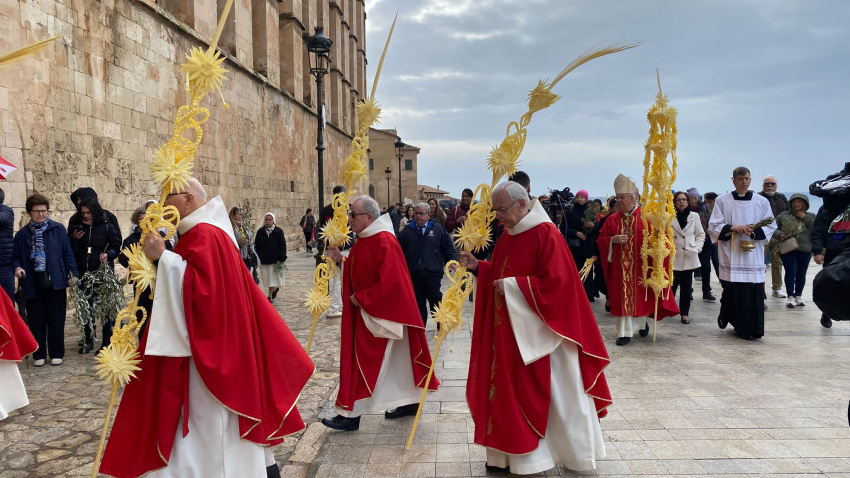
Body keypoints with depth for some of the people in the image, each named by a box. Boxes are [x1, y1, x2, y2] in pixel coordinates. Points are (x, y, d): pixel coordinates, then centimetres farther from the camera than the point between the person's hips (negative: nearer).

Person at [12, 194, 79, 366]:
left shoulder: (58, 229, 1)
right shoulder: (22, 234, 7)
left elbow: (67, 253, 1)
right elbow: (16, 257, 13)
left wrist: (73, 273, -6)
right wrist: (17, 267, -9)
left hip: (56, 282, -2)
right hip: (33, 284, 2)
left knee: (56, 320, 5)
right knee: (36, 321, 8)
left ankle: (56, 354, 17)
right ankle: (39, 354, 20)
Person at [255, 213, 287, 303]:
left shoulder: (279, 231, -3)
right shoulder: (260, 232, 5)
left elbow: (282, 245, -4)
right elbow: (257, 246, 6)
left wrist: (282, 258, -11)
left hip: (274, 258, -3)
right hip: (263, 259, 3)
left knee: (272, 278, -2)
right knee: (267, 278, 10)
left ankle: (270, 296, 4)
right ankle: (276, 289, 35)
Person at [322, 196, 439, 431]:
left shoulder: (384, 241, -22)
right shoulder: (364, 239, 8)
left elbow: (390, 282, -27)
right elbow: (360, 273, 15)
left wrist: (361, 298, -20)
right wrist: (341, 259, 1)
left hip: (380, 313, -10)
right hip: (366, 309, 10)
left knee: (366, 362, -2)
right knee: (396, 359, 17)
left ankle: (351, 415, 6)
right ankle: (410, 402, 29)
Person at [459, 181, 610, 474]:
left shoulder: (546, 234, -16)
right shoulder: (507, 237, 10)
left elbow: (555, 282, -23)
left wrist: (513, 286, -21)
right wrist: (478, 267, 1)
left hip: (537, 332, -8)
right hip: (508, 330, 8)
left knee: (535, 392, 4)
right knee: (509, 388, 11)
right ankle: (512, 453, 22)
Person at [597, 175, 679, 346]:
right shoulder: (612, 220, 5)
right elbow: (600, 240, 5)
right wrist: (613, 240, -12)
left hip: (640, 266, -1)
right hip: (620, 267, 2)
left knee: (639, 296, 9)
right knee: (622, 298, 1)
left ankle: (642, 322, 35)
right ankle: (624, 332, 6)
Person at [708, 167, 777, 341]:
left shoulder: (762, 202, 7)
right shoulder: (722, 201, 3)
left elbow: (771, 227, 7)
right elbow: (713, 227, 1)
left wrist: (755, 230, -12)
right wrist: (731, 228, -16)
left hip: (753, 256, 1)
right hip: (730, 255, -1)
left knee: (753, 293, -3)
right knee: (731, 292, 0)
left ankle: (751, 329, 8)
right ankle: (726, 316, 27)